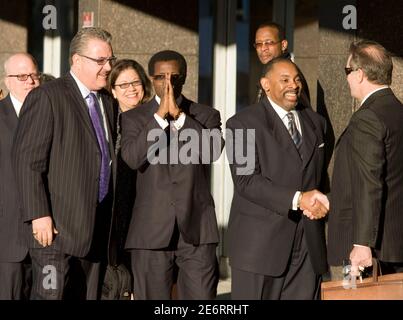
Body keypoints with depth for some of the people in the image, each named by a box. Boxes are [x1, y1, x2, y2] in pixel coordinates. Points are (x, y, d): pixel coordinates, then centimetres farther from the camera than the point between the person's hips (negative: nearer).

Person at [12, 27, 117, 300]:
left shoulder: (107, 102, 17)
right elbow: (27, 160, -12)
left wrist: (110, 220, 14)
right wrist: (39, 215, -18)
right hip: (57, 226, -7)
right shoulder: (47, 97, -7)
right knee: (52, 294, -9)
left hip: (97, 229, 7)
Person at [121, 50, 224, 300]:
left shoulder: (206, 116, 10)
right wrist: (160, 115, -14)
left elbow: (213, 151, -10)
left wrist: (179, 114, -13)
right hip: (152, 232, 0)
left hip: (197, 231, 0)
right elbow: (132, 158, -11)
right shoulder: (134, 118, 8)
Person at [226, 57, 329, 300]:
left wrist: (318, 202, 0)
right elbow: (247, 181, -13)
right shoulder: (243, 123, -3)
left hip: (308, 243, 5)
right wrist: (297, 199, -21)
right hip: (260, 242, -5)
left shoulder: (315, 122, 17)